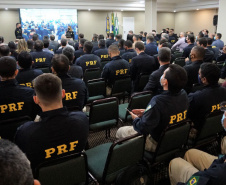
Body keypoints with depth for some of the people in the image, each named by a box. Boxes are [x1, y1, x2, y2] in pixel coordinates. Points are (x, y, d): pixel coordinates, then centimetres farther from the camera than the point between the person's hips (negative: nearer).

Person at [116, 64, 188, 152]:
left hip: (157, 144, -7)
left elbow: (143, 129, -28)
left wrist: (135, 119, -7)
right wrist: (147, 112, 6)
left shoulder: (157, 102, -36)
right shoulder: (183, 94, -12)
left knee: (120, 132, 8)